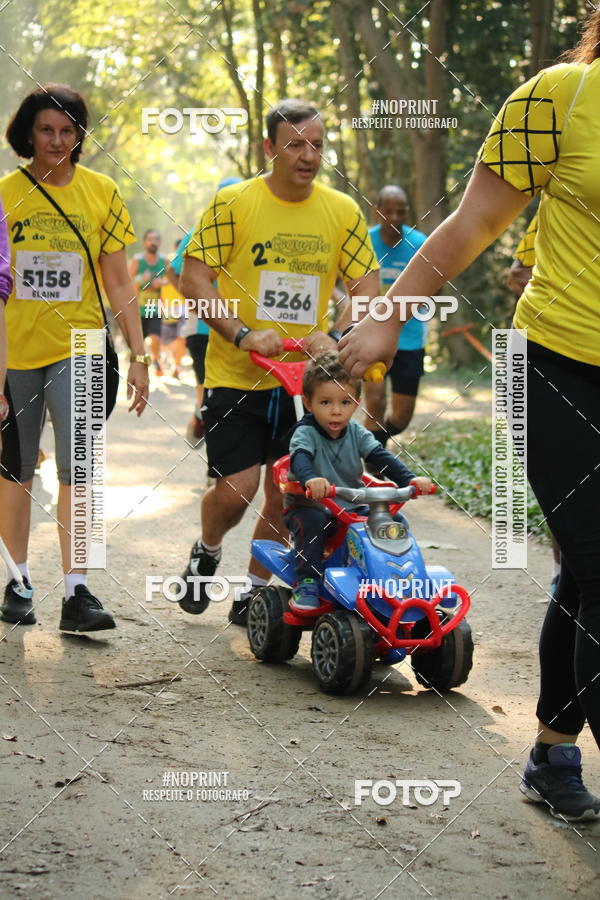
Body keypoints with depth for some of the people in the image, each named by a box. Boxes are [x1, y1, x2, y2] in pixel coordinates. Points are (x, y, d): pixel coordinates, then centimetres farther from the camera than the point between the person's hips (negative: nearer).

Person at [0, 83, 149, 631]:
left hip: (78, 348, 0)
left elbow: (118, 285, 6)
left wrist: (139, 356, 2)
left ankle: (77, 593, -8)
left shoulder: (101, 192, 3)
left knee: (77, 469, -9)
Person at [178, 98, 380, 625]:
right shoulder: (234, 203, -6)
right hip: (236, 376, -3)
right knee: (236, 489, -10)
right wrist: (241, 334, -19)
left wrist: (335, 338, -13)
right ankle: (207, 551, 23)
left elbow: (368, 290, 5)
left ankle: (253, 591, 26)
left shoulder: (342, 212, 3)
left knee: (284, 498, 6)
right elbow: (193, 279, -7)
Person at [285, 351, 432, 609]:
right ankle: (306, 583, -27)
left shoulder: (357, 434, 2)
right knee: (311, 522, -36)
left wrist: (409, 479, -24)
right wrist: (310, 478, -58)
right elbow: (300, 458, -35)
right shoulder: (305, 433, -15)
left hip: (351, 508, 4)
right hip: (309, 506, -4)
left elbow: (380, 457, -6)